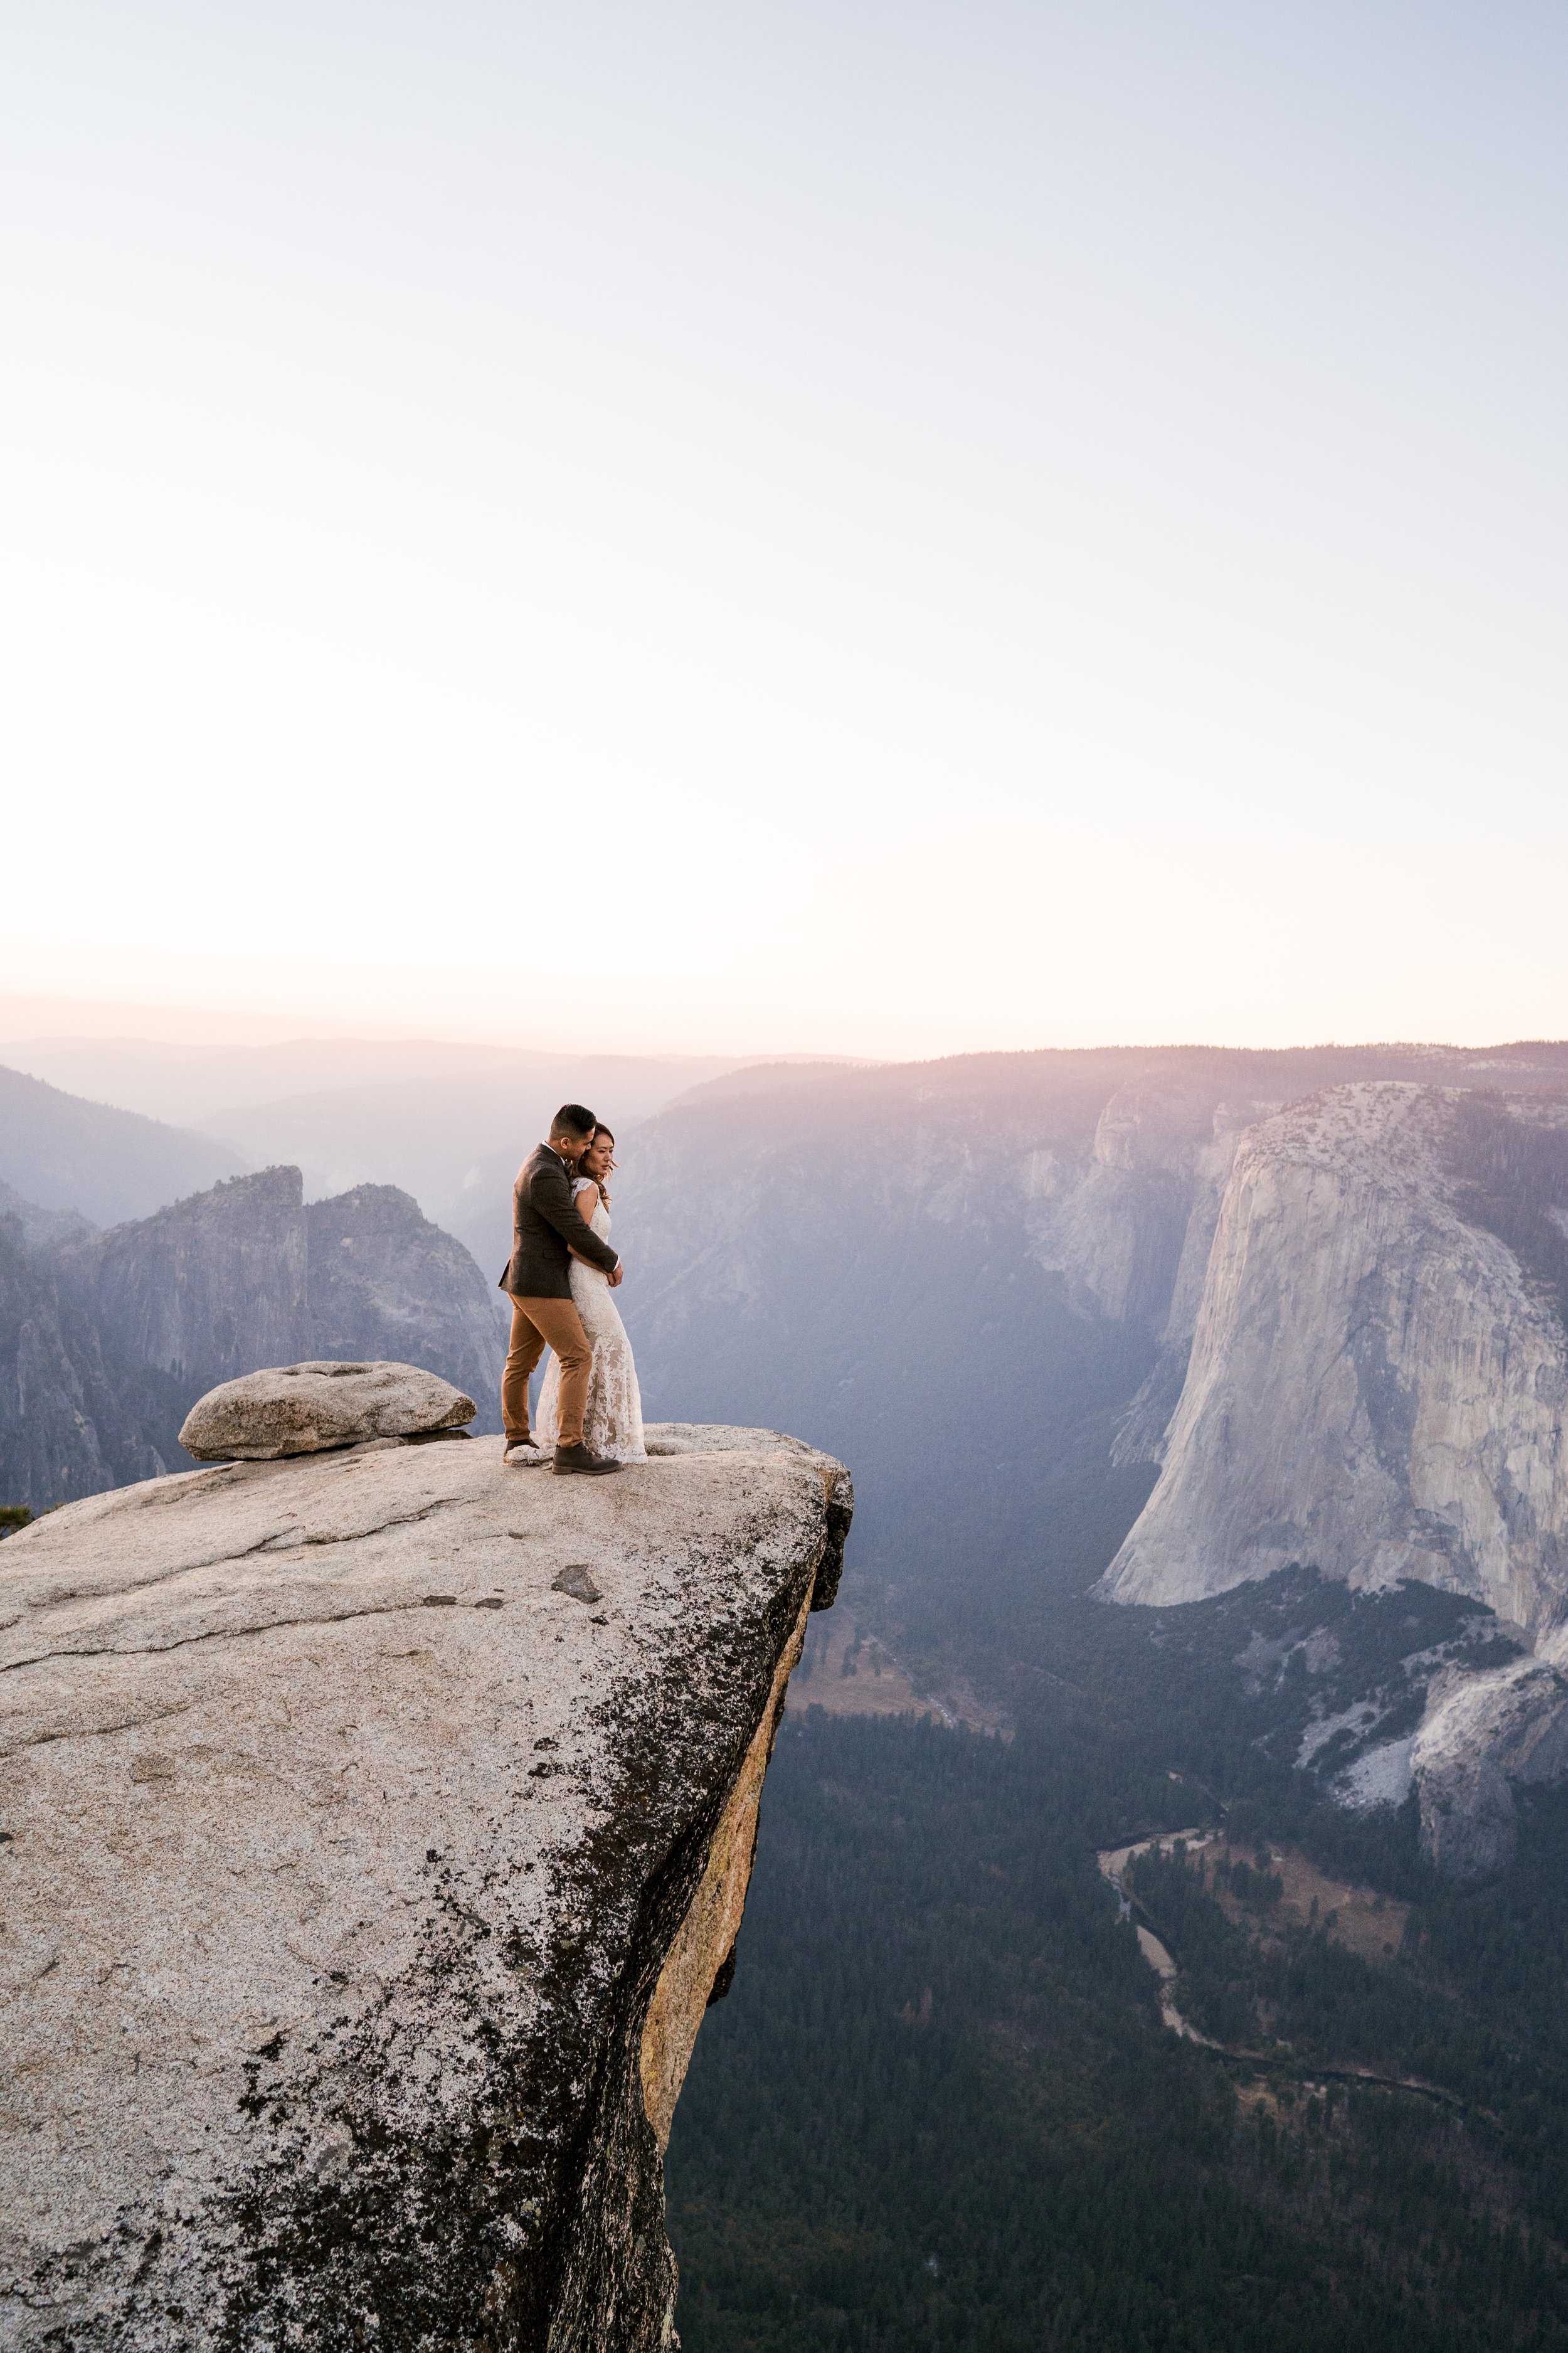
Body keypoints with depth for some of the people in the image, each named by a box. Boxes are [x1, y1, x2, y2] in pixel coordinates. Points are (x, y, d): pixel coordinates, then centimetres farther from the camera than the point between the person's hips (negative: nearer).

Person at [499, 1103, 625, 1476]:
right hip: (542, 1284, -11)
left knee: (520, 1362, 15)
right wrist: (612, 1262, -5)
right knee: (578, 1358, -10)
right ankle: (570, 1448, -12)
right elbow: (575, 1231, -19)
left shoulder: (542, 1162, 11)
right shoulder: (545, 1176, -21)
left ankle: (517, 1444, 24)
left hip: (525, 1281, 11)